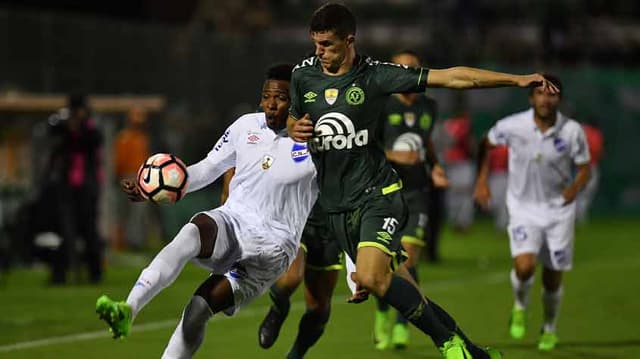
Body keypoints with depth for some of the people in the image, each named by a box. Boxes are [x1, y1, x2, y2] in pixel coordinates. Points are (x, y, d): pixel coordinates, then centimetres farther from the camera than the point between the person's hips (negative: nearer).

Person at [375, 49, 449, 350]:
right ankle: (382, 313, 29)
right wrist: (393, 155, -23)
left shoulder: (428, 107, 8)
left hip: (416, 193, 2)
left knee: (408, 259, -13)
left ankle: (402, 325, -9)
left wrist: (435, 166, 8)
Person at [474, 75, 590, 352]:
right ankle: (520, 306, 12)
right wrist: (482, 181, 1)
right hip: (523, 207, -1)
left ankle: (550, 329, 34)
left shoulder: (572, 131, -12)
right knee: (524, 266, -22)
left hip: (559, 208, 1)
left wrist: (575, 188, -24)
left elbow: (584, 168, -3)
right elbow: (486, 144, 7)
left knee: (553, 277, 7)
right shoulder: (512, 126, -12)